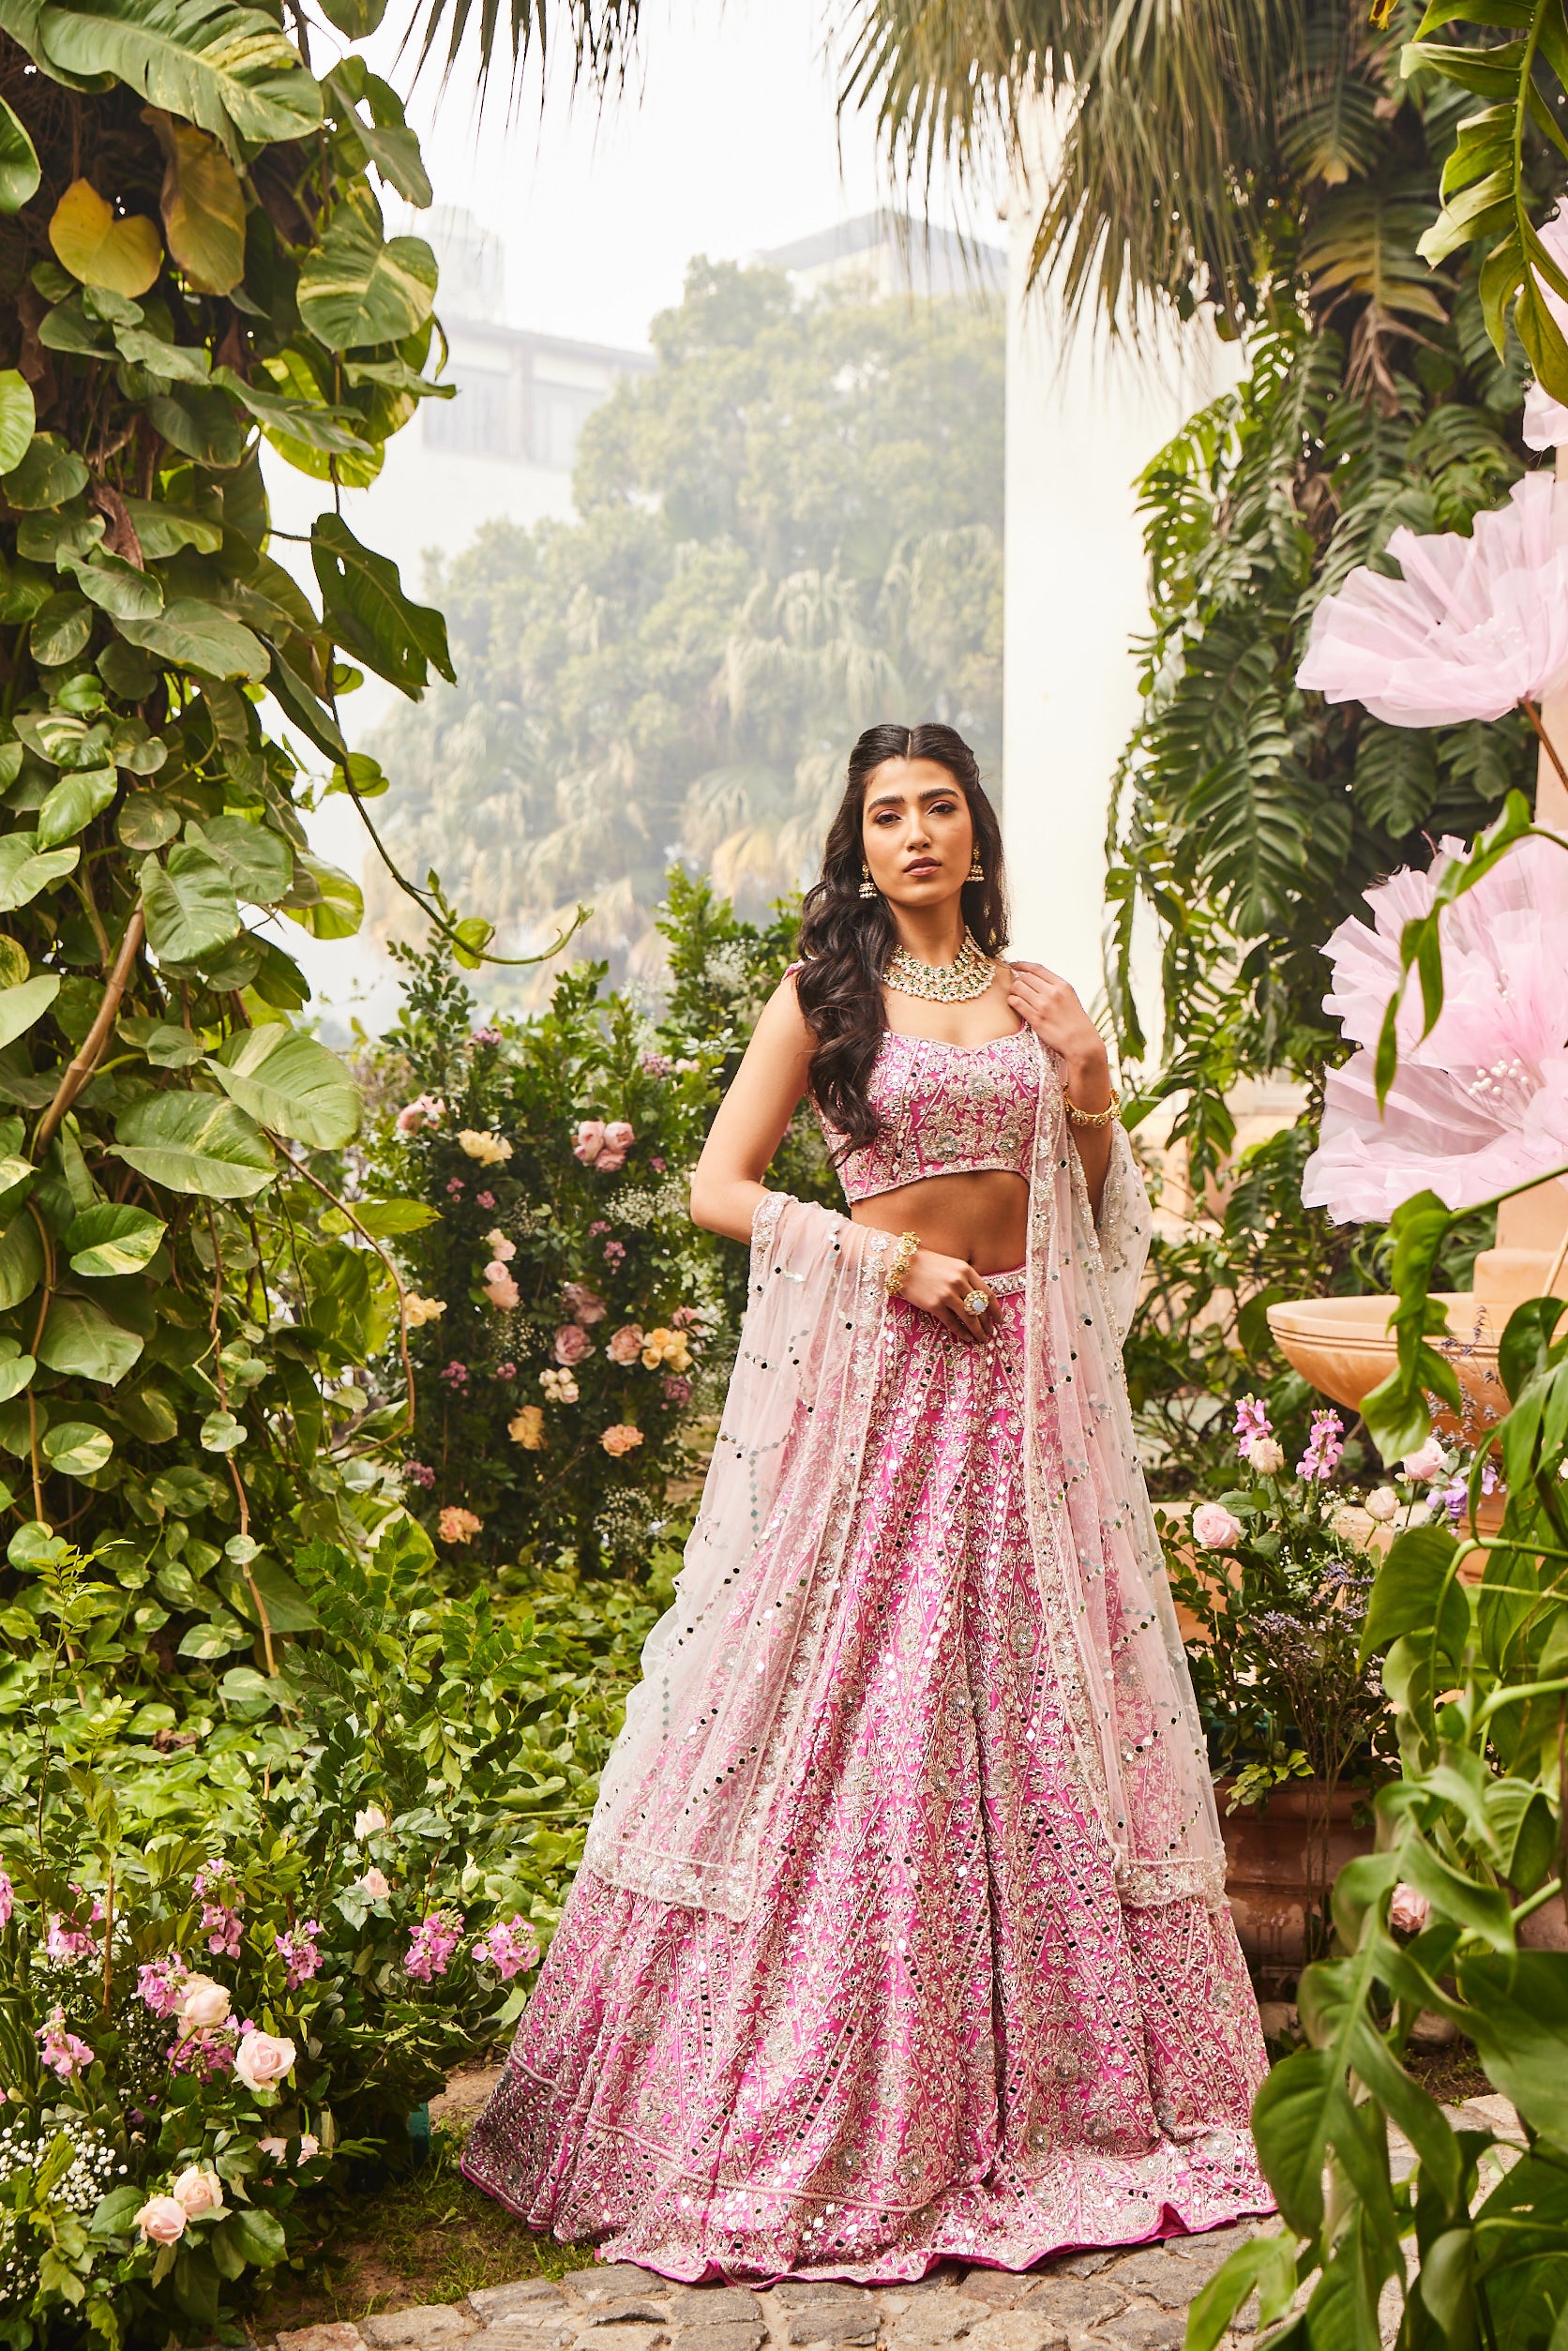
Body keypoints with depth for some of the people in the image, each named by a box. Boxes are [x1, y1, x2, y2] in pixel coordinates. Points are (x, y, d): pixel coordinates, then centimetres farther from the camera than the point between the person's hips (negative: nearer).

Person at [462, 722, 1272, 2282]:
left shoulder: (1033, 996, 13)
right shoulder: (823, 994, 3)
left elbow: (1095, 1214, 16)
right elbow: (716, 1187, -2)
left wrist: (1090, 1087, -2)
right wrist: (880, 1252, -12)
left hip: (1022, 1373, 4)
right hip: (873, 1366, -3)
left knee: (1037, 1701, 5)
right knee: (852, 1701, -4)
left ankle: (1057, 2088, 17)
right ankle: (828, 2118, 7)